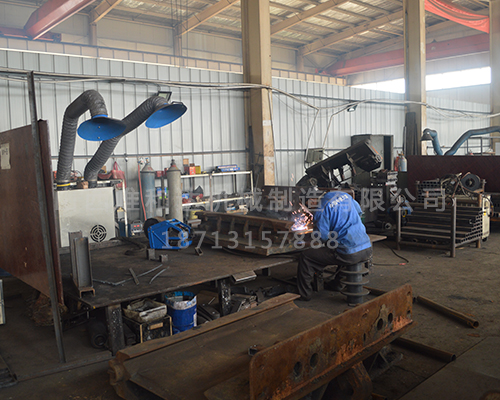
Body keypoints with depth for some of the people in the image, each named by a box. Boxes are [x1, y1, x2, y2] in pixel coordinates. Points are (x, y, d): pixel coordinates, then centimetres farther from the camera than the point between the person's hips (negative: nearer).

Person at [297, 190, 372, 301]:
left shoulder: (322, 209, -11)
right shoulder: (344, 195, 11)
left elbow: (321, 236, -14)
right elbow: (359, 212, 27)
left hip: (350, 254, -8)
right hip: (367, 250, 8)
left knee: (305, 257, 3)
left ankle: (304, 295, 14)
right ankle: (337, 284, 53)